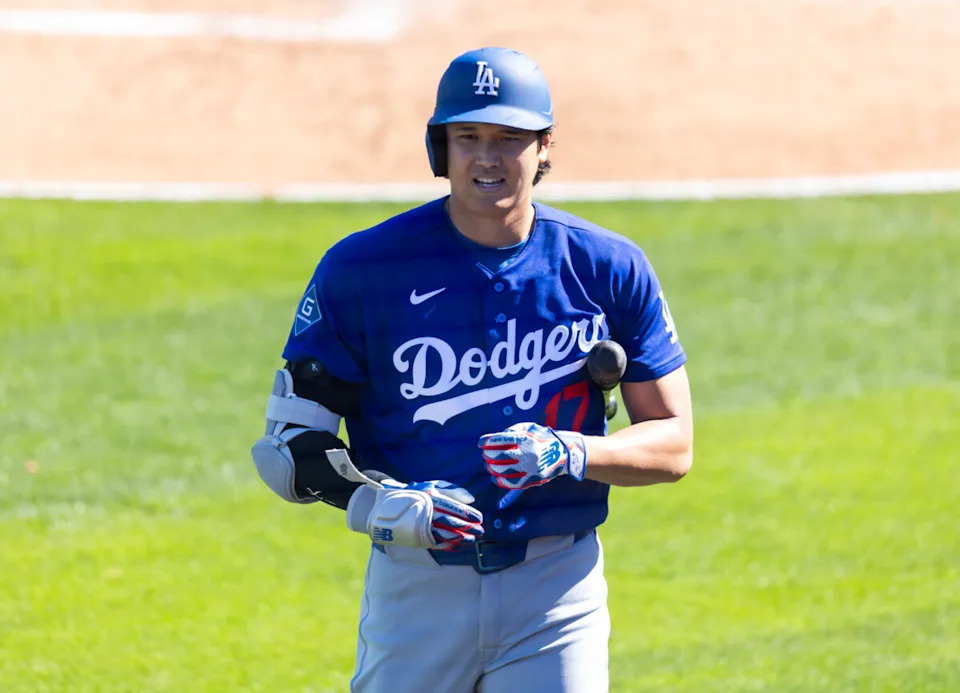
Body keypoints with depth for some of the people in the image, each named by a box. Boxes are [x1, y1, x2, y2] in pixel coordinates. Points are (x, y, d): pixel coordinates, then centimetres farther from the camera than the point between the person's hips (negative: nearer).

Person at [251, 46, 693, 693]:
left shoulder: (608, 268, 1)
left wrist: (570, 454, -14)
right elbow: (291, 442, -1)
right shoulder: (361, 268, -3)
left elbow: (674, 444, 4)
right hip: (415, 587, 0)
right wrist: (382, 506, -18)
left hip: (558, 588, 1)